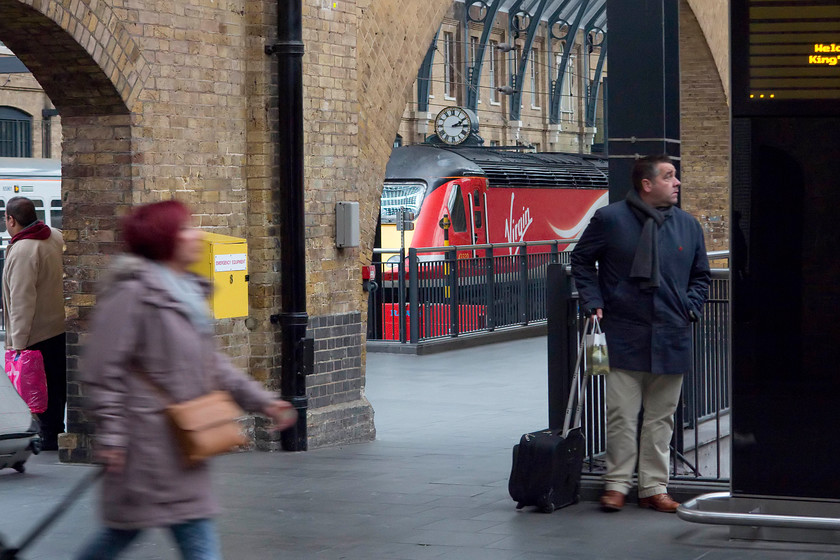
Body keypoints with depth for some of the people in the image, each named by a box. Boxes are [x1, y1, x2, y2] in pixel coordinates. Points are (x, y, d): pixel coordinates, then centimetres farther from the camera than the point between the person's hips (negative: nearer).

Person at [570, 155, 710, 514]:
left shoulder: (688, 226, 9)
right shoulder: (610, 219, -2)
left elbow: (700, 276, 22)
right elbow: (581, 261, 10)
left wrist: (690, 308, 6)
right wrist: (594, 302, -1)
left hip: (671, 338, 3)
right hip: (624, 336, -3)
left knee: (661, 417, 8)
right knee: (622, 416, -3)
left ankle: (654, 487, 15)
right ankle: (617, 484, 9)